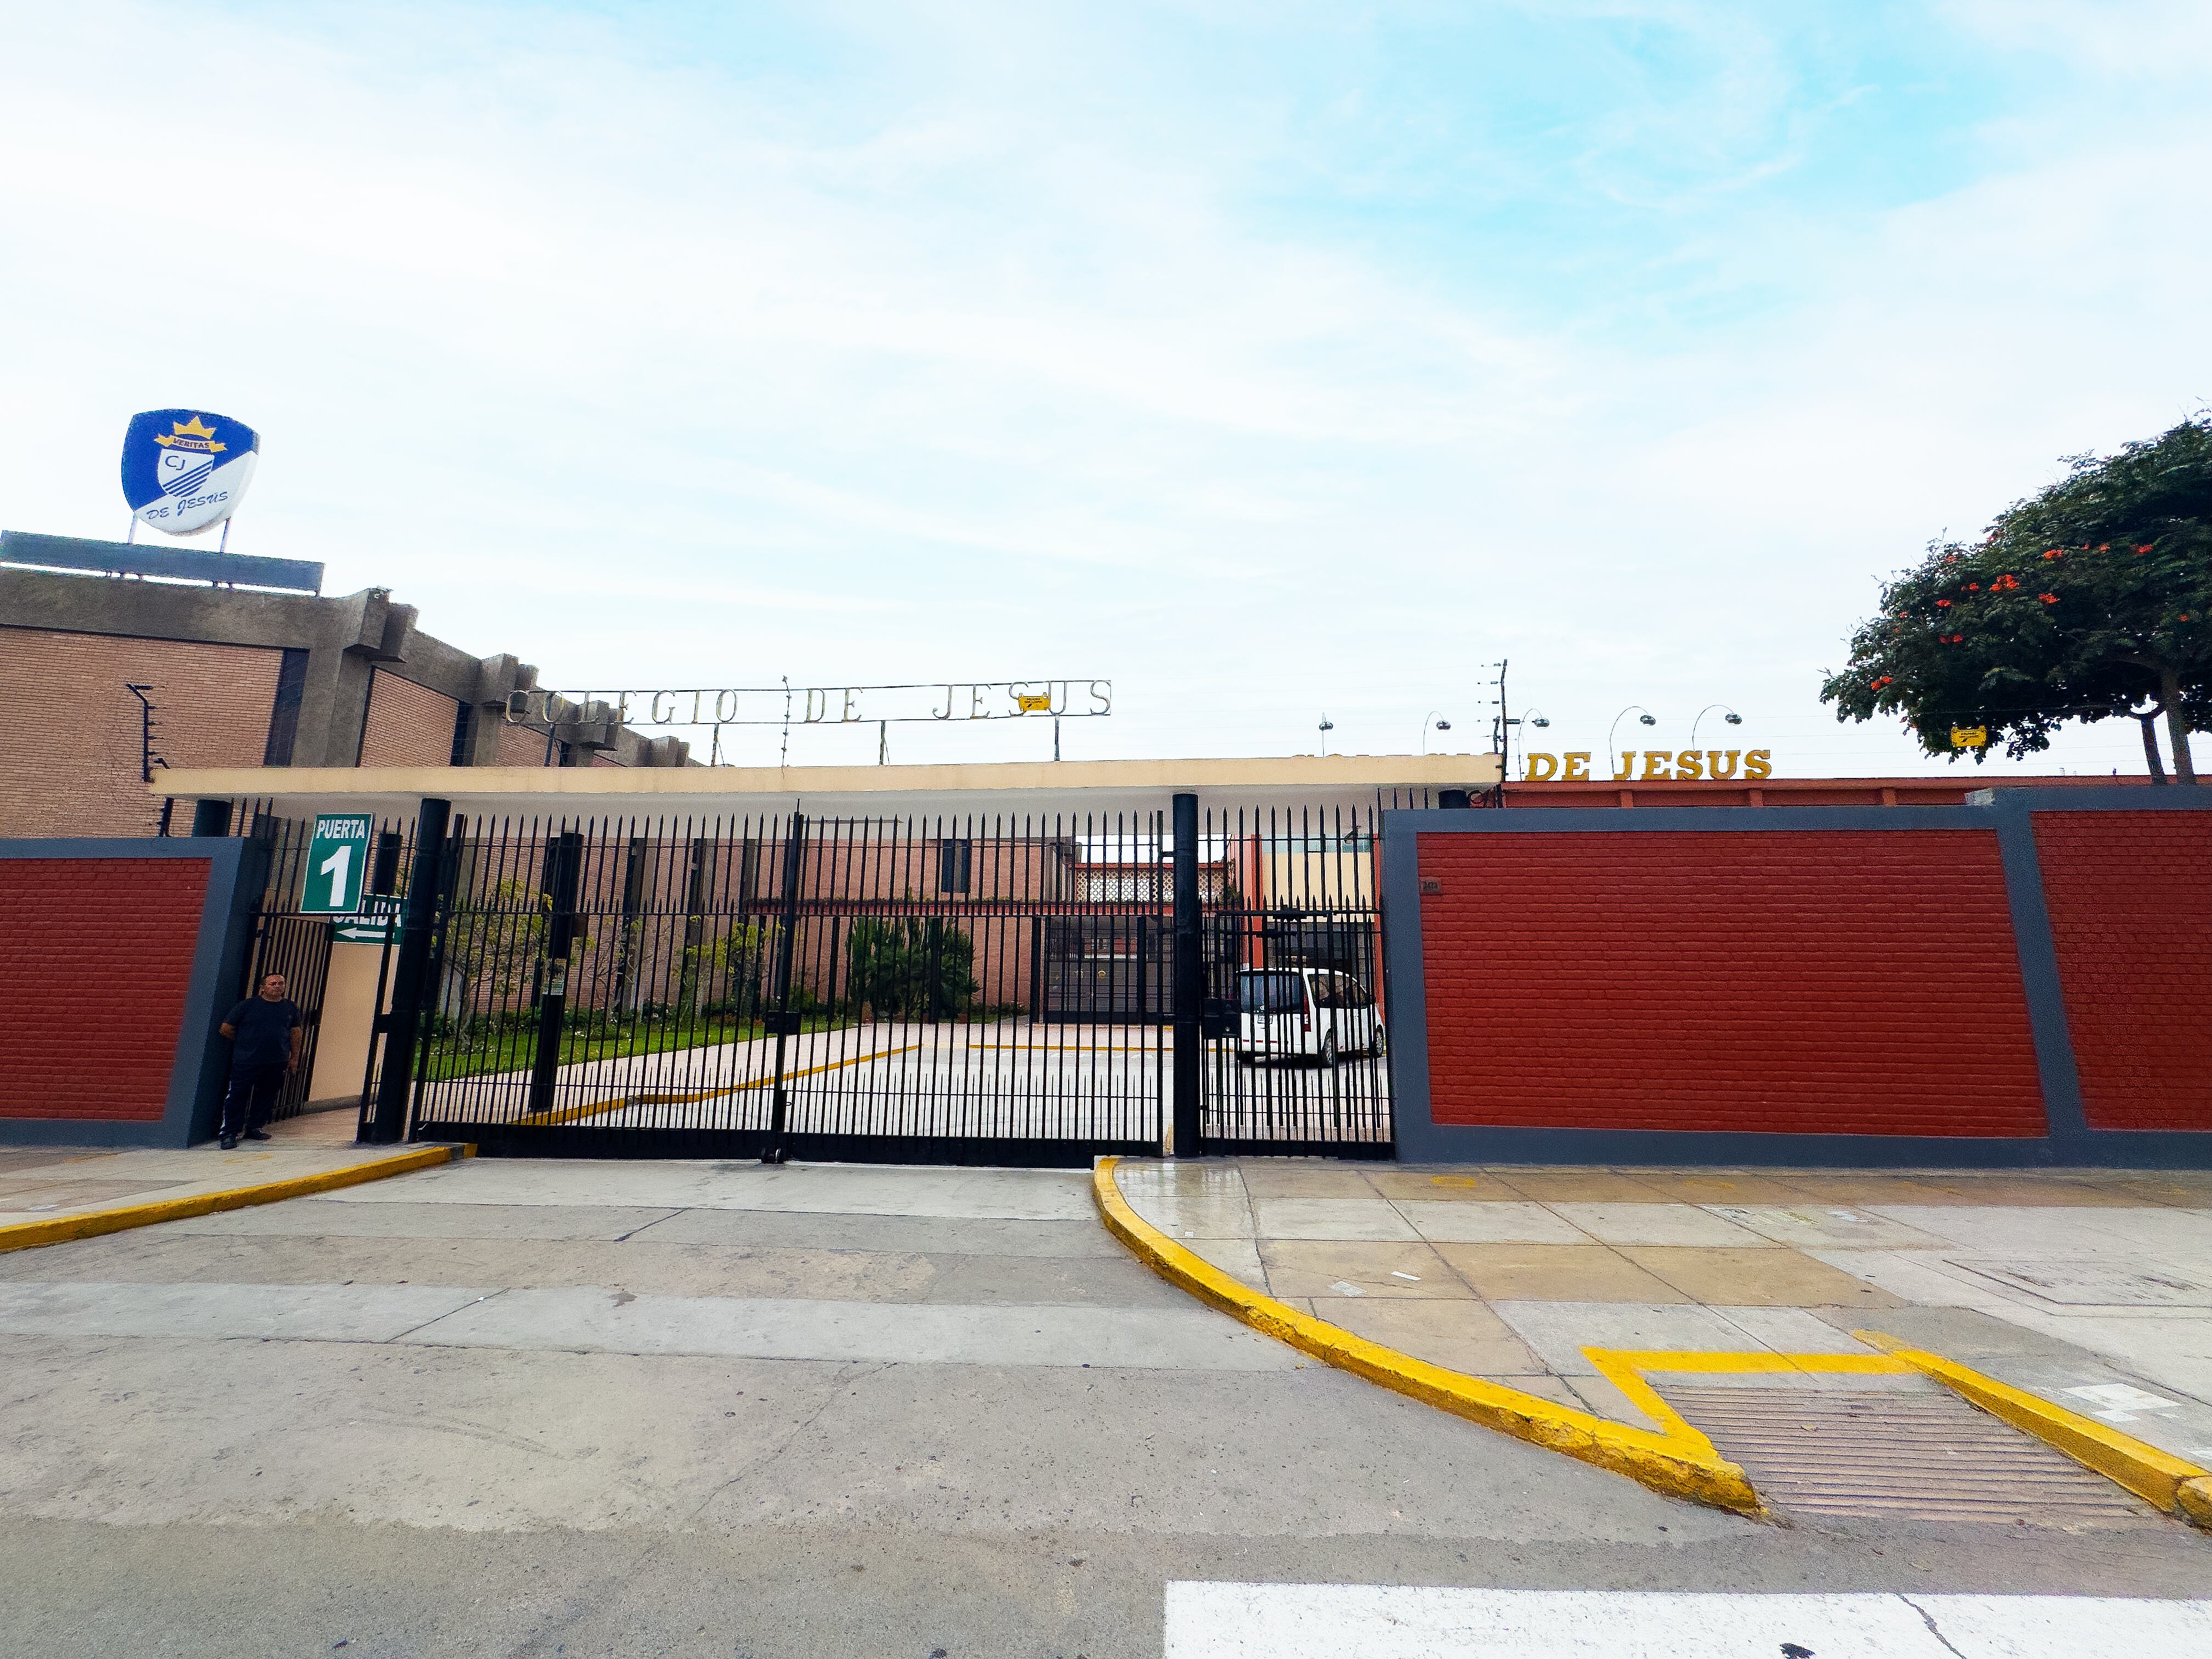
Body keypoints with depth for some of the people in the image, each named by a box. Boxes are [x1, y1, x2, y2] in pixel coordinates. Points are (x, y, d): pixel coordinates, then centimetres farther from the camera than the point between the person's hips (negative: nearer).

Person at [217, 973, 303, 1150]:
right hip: (246, 1061, -3)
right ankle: (230, 1134, 8)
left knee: (267, 1096, 10)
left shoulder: (291, 1007, 9)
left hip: (277, 1062, 3)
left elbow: (295, 1033, 14)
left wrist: (294, 1058, 12)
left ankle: (254, 1128, 23)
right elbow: (226, 1028, 5)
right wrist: (244, 1043, 12)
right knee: (238, 1096, -1)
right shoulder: (248, 1005, -2)